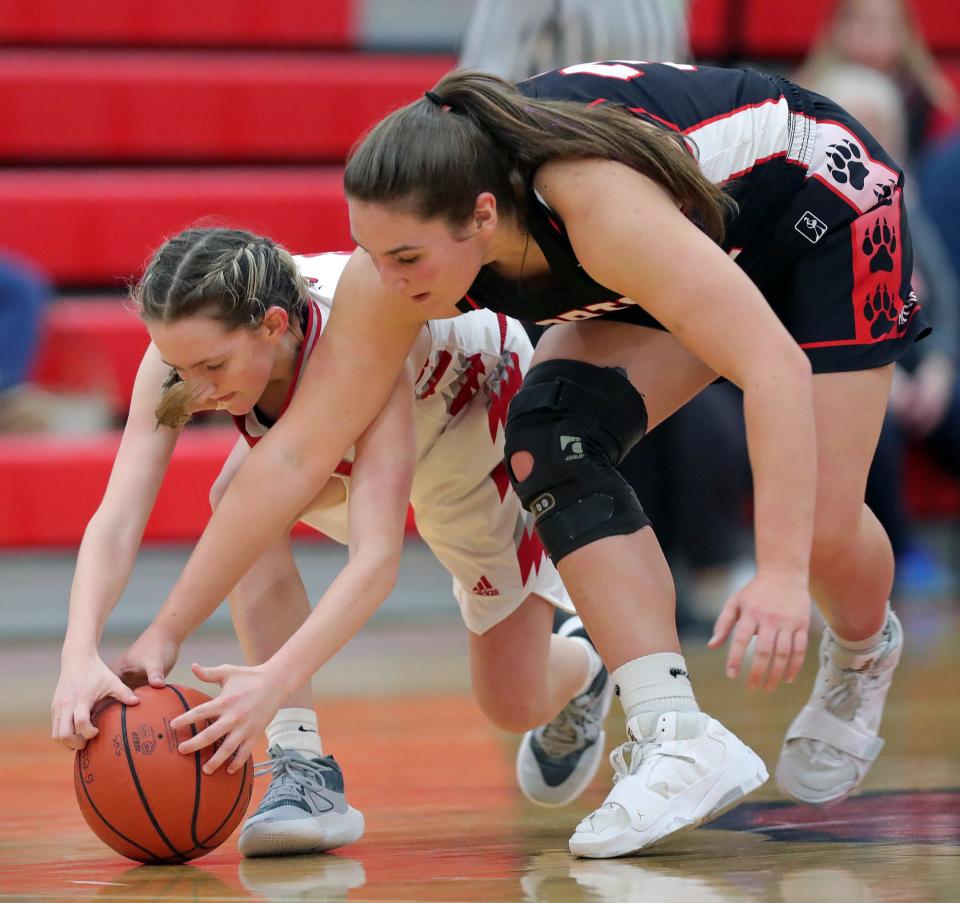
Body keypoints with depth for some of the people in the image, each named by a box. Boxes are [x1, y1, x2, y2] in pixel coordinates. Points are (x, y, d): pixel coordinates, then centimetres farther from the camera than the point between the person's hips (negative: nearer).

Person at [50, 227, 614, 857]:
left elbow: (377, 558, -53)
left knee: (516, 705, 1)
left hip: (477, 410, -4)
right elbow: (117, 520, -39)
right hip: (329, 433, 4)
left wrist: (275, 681, -66)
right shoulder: (187, 349, -34)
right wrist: (80, 656, -57)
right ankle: (303, 769, -27)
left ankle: (580, 659, 40)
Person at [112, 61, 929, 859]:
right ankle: (678, 738, -20)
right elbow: (297, 452, -21)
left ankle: (861, 656, 25)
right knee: (553, 435, -20)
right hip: (698, 243, 5)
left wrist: (782, 575, -52)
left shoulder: (594, 203, -43)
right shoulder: (397, 259, -25)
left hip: (819, 207, -5)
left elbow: (775, 366, -44)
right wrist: (164, 635, -23)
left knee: (821, 533, -12)